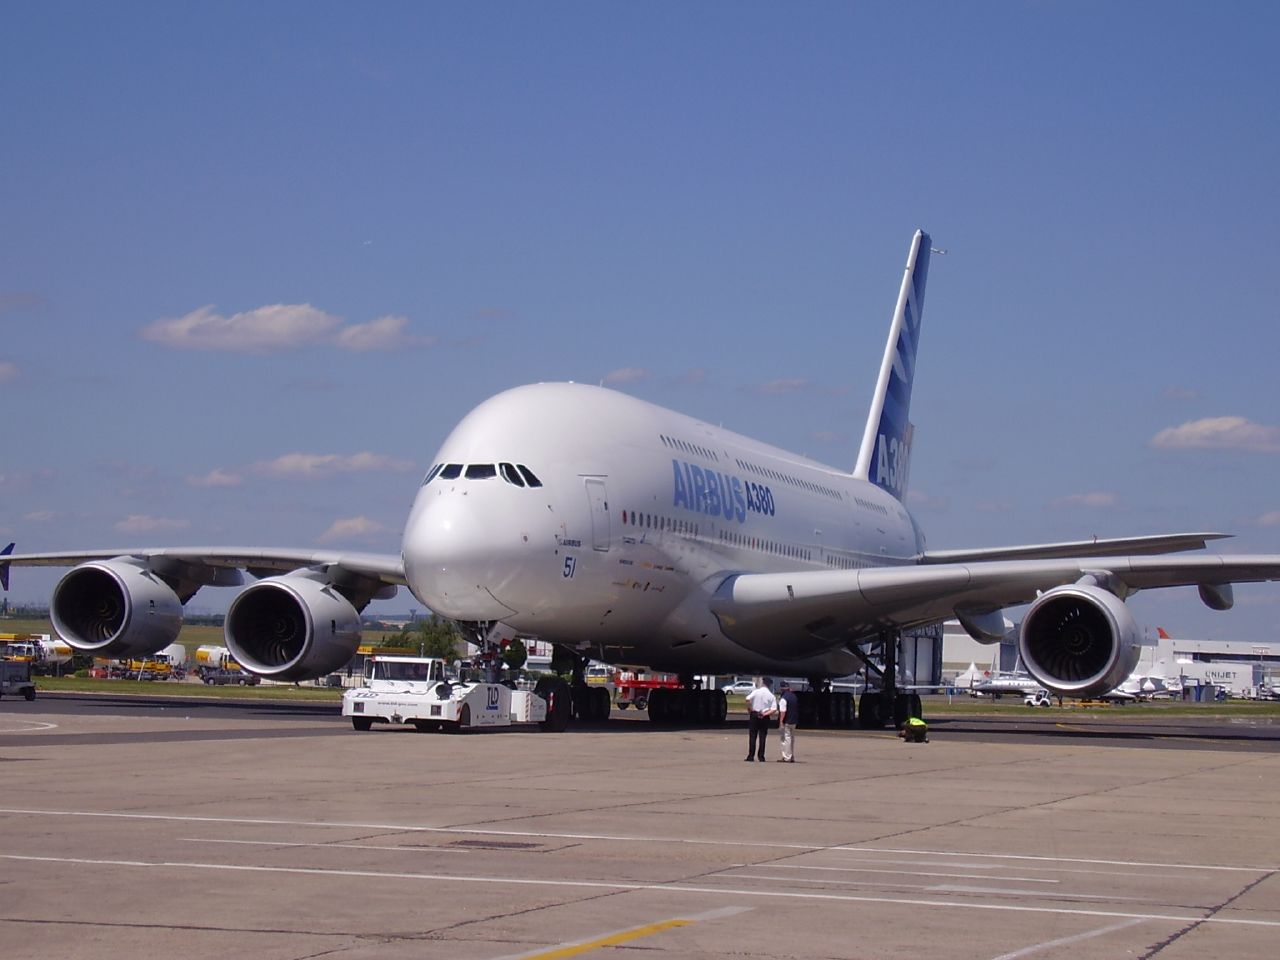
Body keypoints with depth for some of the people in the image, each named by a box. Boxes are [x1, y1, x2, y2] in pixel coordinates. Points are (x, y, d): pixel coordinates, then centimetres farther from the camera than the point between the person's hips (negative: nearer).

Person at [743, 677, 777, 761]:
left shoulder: (756, 692, -5)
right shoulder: (771, 696, 1)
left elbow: (748, 699, -21)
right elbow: (774, 709, -8)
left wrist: (749, 709, -9)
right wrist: (765, 714, -5)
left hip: (754, 714, -2)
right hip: (765, 717, 2)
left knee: (752, 736, 3)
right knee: (762, 737, 7)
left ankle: (751, 756, -1)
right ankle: (761, 756, 6)